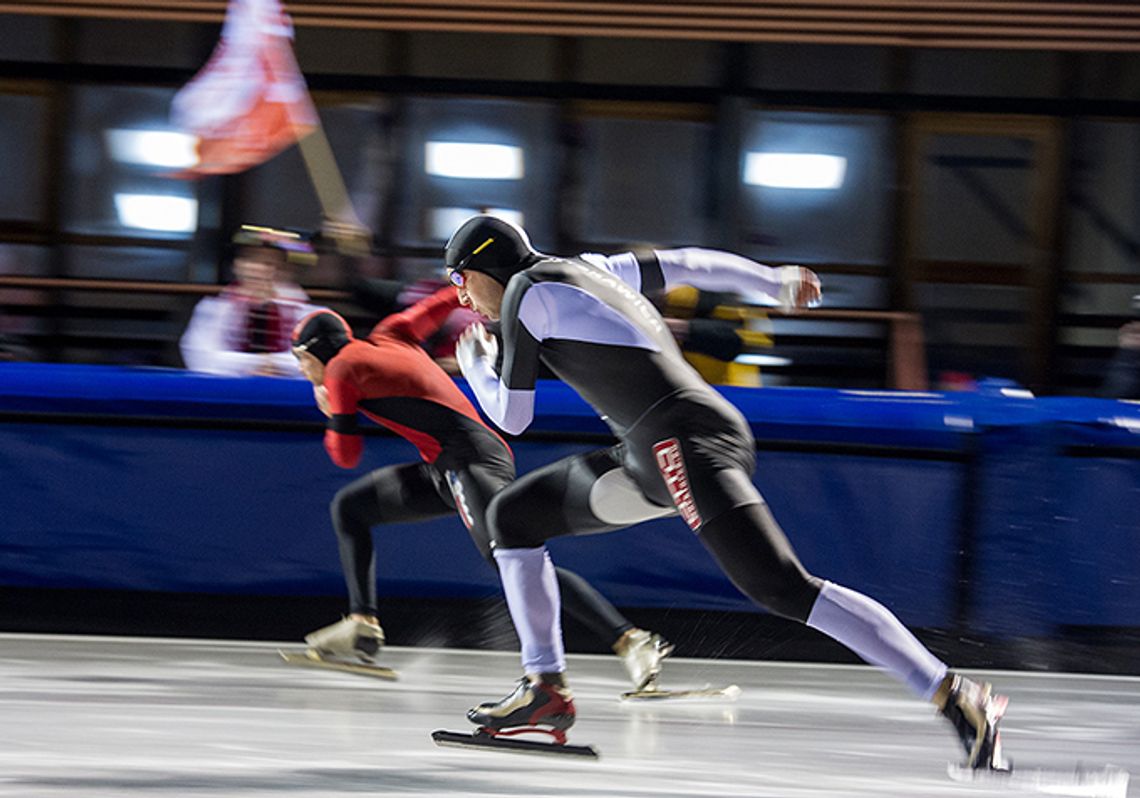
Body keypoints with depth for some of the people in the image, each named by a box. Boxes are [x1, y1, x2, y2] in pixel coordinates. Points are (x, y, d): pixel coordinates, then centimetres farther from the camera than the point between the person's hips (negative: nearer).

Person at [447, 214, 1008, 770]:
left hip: (684, 438, -10)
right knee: (513, 517, 17)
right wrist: (776, 282, 43)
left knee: (781, 588, -20)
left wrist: (473, 363, 24)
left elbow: (512, 416, 5)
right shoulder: (589, 269, 23)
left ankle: (954, 696, -27)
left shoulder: (525, 292, 0)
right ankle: (546, 689, 18)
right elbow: (687, 264, 30)